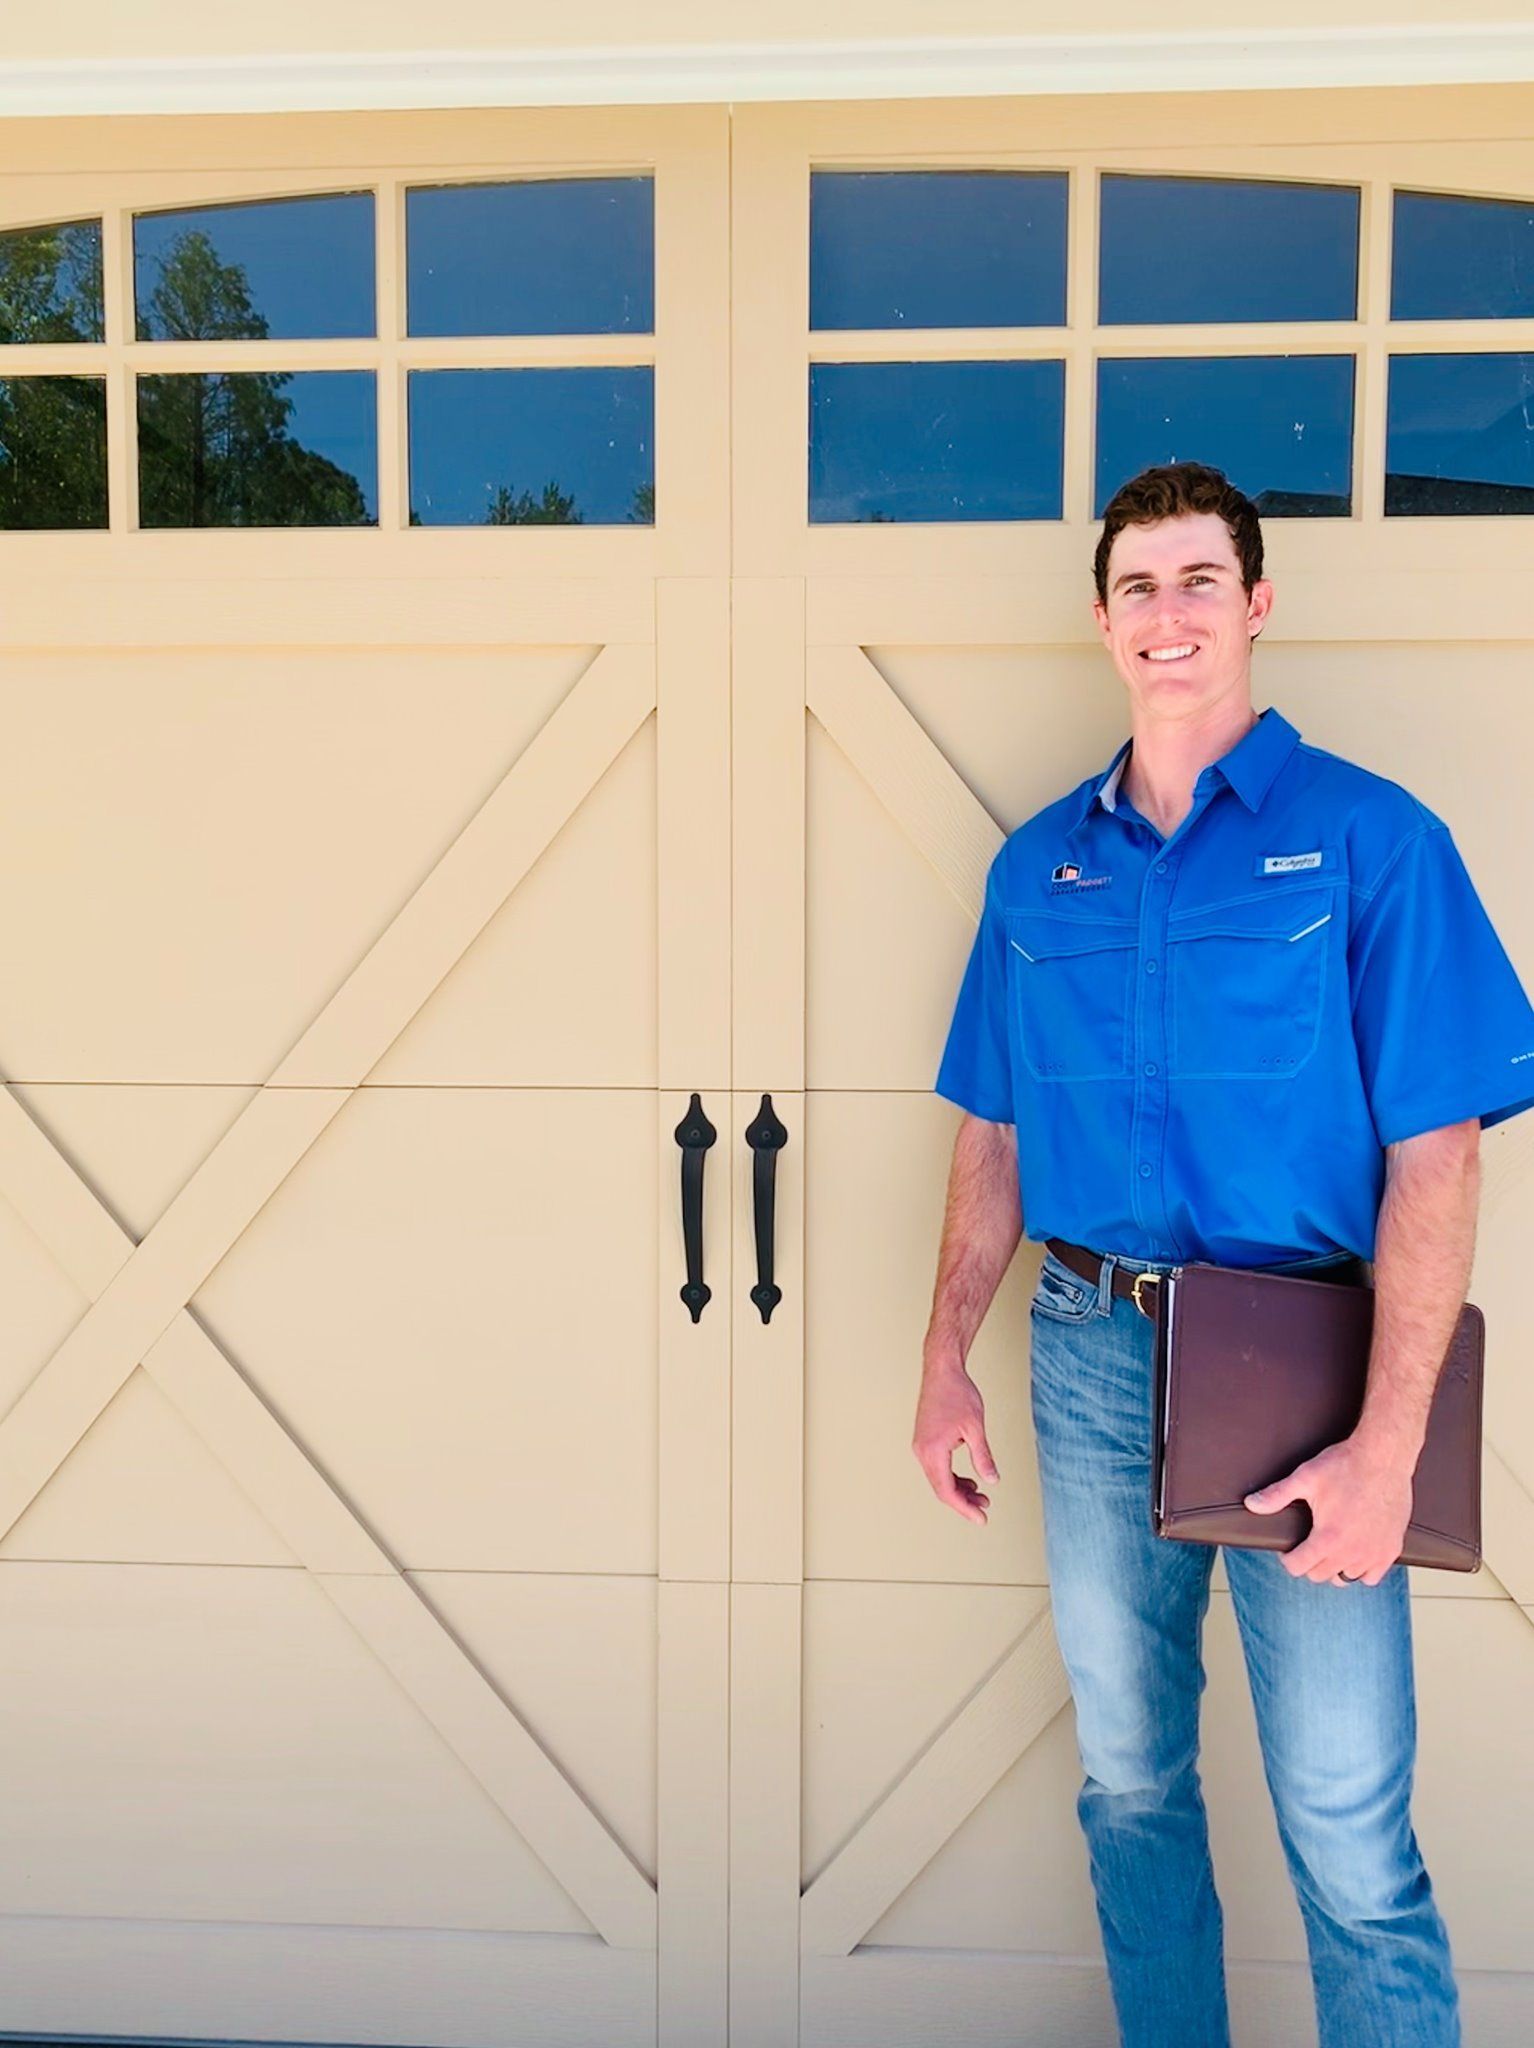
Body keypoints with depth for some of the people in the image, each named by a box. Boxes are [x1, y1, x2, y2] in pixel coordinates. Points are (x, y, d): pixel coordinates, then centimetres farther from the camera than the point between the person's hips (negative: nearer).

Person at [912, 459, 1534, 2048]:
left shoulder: (1369, 839, -6)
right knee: (1127, 1778, 18)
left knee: (1348, 1828, 2)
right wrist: (945, 1363, 6)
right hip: (1091, 1356, 4)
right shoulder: (1040, 865, 6)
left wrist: (1383, 1452, -17)